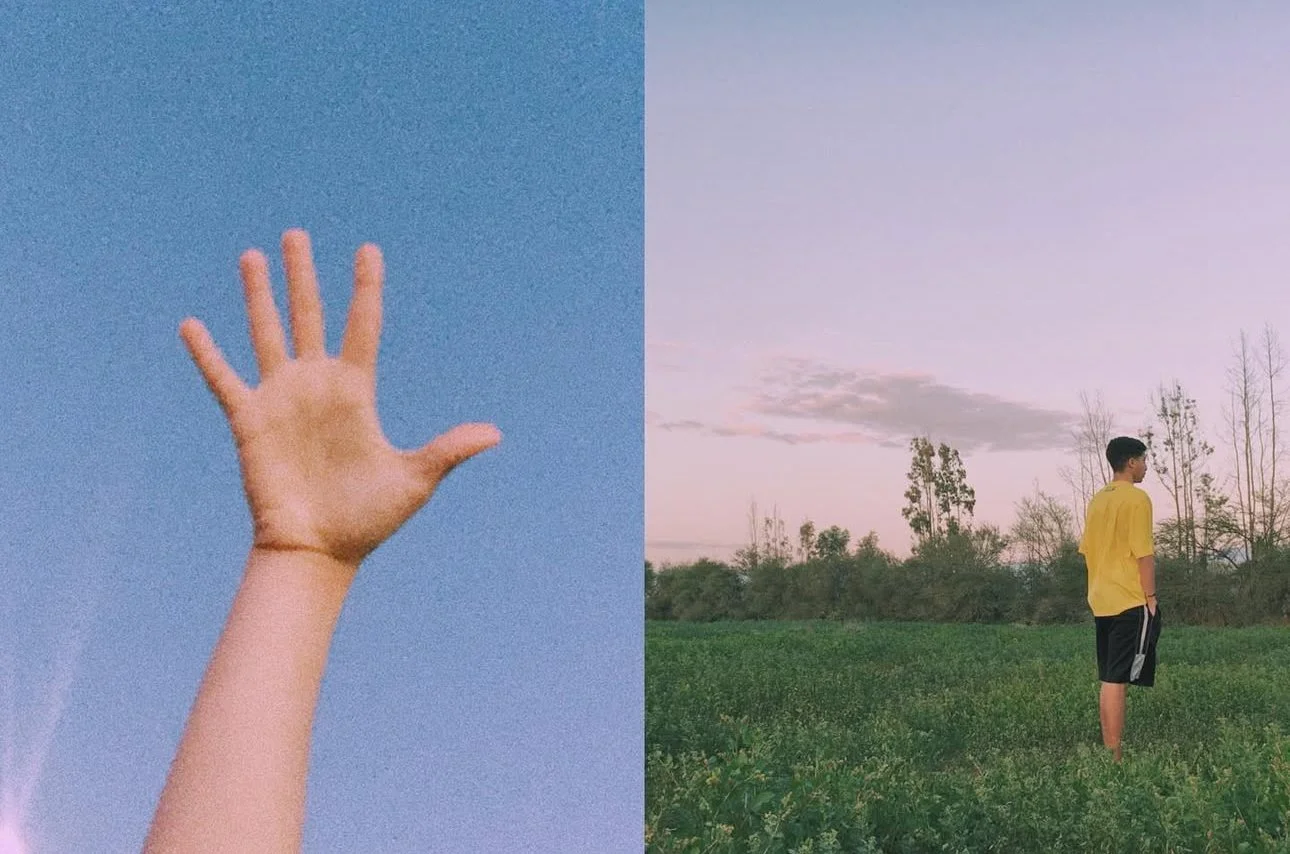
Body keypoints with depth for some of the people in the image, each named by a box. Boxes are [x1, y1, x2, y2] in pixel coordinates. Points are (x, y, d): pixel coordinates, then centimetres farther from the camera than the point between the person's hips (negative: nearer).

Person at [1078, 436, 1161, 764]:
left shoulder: (1097, 500, 13)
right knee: (1117, 681, -9)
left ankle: (1108, 751, 15)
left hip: (1102, 601, 8)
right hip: (1132, 602, -8)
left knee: (1108, 680, 12)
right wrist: (1151, 597, -10)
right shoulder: (1137, 498, -10)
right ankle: (1114, 757, -9)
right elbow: (1144, 553, -15)